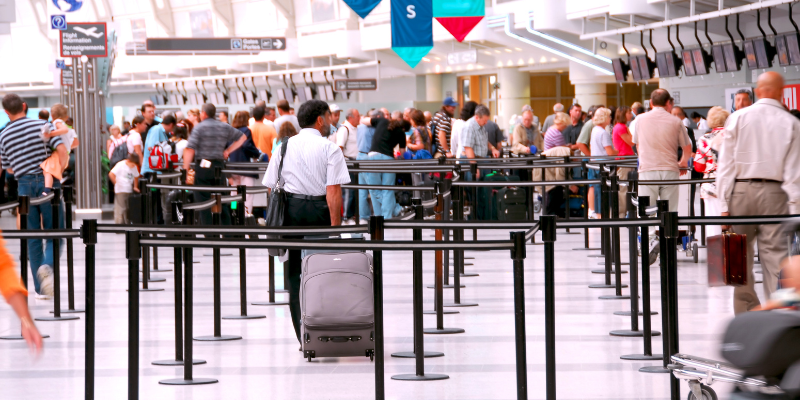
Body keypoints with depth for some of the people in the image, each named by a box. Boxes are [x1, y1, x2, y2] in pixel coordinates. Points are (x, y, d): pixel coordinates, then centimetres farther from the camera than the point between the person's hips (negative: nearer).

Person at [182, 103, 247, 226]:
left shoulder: (199, 127, -6)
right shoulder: (224, 127, 9)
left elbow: (190, 149, -15)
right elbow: (242, 137, 21)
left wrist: (186, 169, -13)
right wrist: (228, 151, 18)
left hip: (203, 166, -5)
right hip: (219, 165, 5)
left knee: (203, 202, -1)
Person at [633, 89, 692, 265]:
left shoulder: (640, 119, 6)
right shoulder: (675, 121, 3)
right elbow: (687, 148, 9)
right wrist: (682, 163, 29)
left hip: (647, 170, 0)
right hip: (670, 170, 0)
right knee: (668, 212, 7)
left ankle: (651, 239, -23)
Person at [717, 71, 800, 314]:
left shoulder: (738, 118, 3)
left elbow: (725, 165, 0)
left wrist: (724, 204, 2)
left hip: (741, 191, 1)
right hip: (774, 193, -1)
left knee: (741, 258, 8)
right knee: (775, 254, -1)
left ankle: (747, 317, 12)